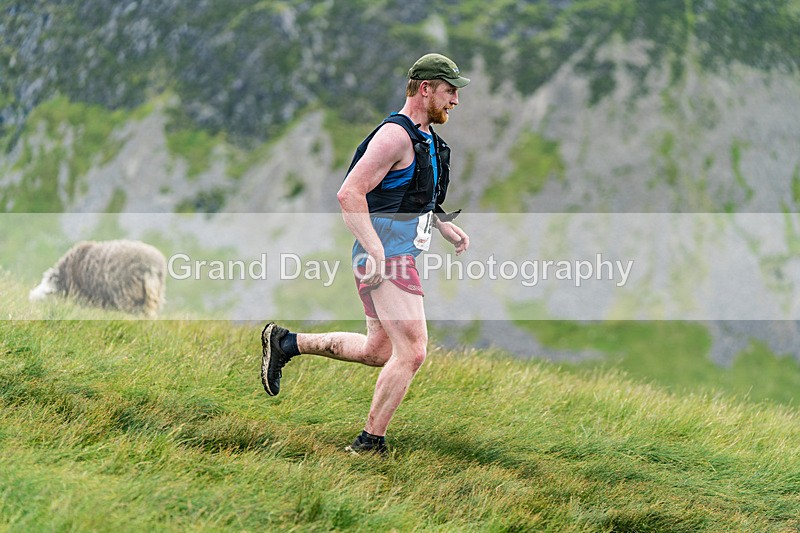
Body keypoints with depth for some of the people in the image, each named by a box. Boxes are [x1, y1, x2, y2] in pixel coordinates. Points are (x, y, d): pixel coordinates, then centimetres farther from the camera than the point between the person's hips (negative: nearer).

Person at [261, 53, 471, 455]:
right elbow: (349, 194, -22)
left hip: (397, 257, 10)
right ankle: (370, 444, -6)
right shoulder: (395, 135, -15)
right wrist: (376, 250, -28)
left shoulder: (424, 138, 16)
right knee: (411, 352, -13)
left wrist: (445, 227, 15)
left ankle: (285, 343, 26)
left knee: (378, 350, 17)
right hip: (385, 258, -10)